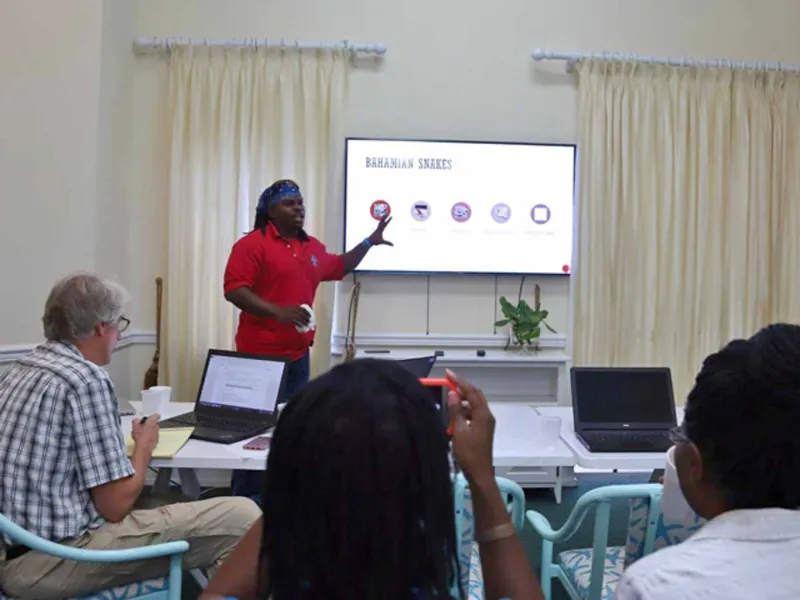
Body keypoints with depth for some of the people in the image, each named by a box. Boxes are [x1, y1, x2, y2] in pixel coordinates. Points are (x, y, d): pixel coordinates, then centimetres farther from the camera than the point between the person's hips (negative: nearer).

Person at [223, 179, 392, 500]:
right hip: (260, 355, -7)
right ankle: (246, 500, 11)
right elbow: (234, 290, -16)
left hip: (297, 355, 7)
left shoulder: (312, 247, 15)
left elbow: (338, 267, 32)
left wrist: (370, 242, 24)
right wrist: (278, 312, -26)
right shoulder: (252, 244, -8)